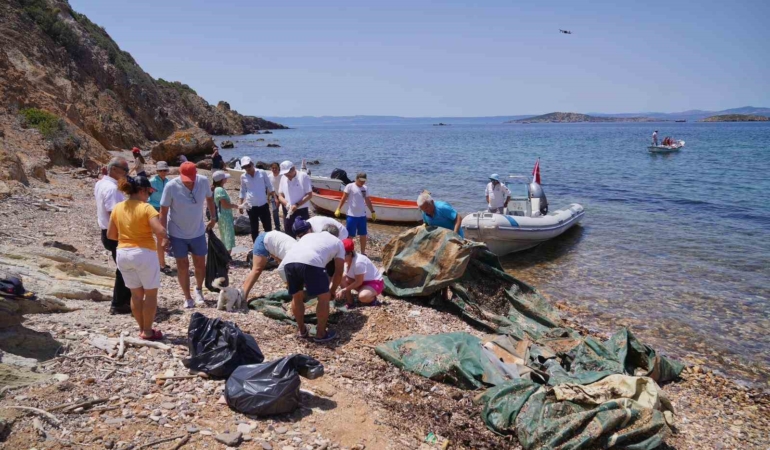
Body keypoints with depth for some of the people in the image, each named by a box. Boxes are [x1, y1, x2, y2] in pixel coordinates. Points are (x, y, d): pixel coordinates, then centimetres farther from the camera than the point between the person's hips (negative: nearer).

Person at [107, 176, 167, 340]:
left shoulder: (117, 208, 4)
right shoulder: (146, 208, -14)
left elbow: (110, 235, 10)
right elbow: (160, 231, -25)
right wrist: (162, 239, -3)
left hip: (123, 254, 6)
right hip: (144, 254, -6)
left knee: (136, 294, 16)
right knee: (150, 293, 8)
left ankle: (142, 329, 25)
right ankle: (148, 331, 13)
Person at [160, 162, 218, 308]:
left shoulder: (203, 181, -15)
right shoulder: (171, 186, -21)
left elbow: (209, 198, 7)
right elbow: (163, 212, -13)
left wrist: (213, 217, 11)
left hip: (198, 232, 2)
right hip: (177, 233, -2)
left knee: (200, 264, 11)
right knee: (182, 265, 7)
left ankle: (199, 290, 37)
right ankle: (187, 297, 22)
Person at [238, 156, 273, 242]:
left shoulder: (262, 173, -2)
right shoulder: (243, 177, 2)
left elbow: (269, 186, 6)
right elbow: (243, 191, 12)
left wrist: (270, 197, 3)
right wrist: (241, 204, 10)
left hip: (263, 205, -1)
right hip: (251, 206, 1)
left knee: (268, 227, 5)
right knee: (254, 229, 8)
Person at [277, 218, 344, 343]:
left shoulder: (308, 236, 43)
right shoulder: (338, 242, 32)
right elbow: (339, 271, 32)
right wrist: (332, 291, 46)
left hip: (289, 261, 5)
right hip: (310, 262, -5)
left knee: (297, 297, 26)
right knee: (324, 298, 15)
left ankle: (302, 330, 39)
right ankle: (321, 334, 23)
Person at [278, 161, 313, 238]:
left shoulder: (303, 176, -9)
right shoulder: (283, 178, 6)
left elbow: (309, 194, -11)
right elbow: (280, 195, 9)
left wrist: (297, 205, -20)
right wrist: (286, 204, -12)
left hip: (302, 212, -5)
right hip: (288, 213, 5)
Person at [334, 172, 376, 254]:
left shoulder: (365, 188, 9)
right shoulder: (350, 186, -6)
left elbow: (368, 201, 17)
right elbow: (343, 198, -6)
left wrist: (373, 212, 18)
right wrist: (338, 209, -14)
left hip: (362, 215, 5)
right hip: (352, 215, -5)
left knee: (363, 235, 9)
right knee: (350, 235, 1)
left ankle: (363, 252, 20)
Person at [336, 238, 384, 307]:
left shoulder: (358, 262, -32)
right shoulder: (346, 261, -8)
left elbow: (359, 282, -27)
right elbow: (344, 277, -4)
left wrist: (344, 290, -24)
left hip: (375, 282, -8)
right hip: (361, 281, 8)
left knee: (362, 297, -37)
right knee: (342, 278, -13)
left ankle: (372, 299, -2)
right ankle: (349, 302, -2)